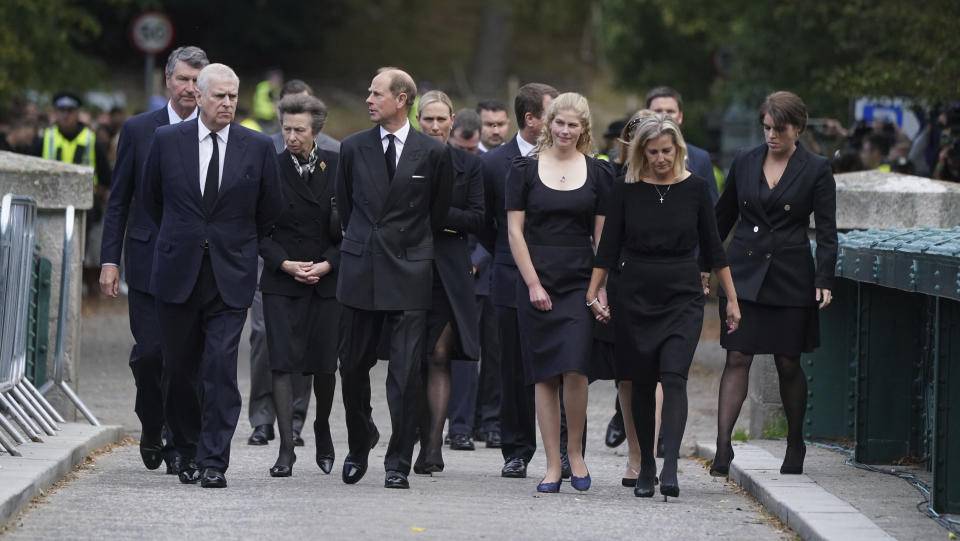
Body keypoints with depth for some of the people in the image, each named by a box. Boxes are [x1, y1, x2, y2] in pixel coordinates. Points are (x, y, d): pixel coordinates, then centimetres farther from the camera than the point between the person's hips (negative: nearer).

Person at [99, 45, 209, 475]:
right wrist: (109, 260, 0)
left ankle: (178, 443, 9)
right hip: (148, 259, 0)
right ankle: (151, 427, 20)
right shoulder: (138, 130, 5)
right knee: (149, 351, -5)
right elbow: (118, 201, 7)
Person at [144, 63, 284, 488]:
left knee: (221, 369, -10)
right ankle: (189, 452, 24)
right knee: (178, 370, 6)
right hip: (178, 273, 1)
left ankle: (214, 463, -9)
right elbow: (153, 198, 15)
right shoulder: (167, 141, 1)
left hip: (230, 277, -1)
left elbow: (270, 210, 12)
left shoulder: (258, 147, 1)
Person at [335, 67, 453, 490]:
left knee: (406, 372, -5)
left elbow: (438, 213, 11)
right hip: (360, 271, 3)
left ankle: (398, 463, 0)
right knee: (353, 366, 8)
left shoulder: (433, 153, 0)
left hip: (409, 274, -2)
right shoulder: (353, 147, 6)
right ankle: (357, 451, 25)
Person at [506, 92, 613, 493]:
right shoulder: (525, 170, 4)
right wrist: (533, 283, -6)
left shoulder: (597, 172, 7)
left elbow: (602, 235, 7)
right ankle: (553, 466, 4)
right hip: (536, 281, 0)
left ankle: (575, 451, 4)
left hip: (581, 281, 0)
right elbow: (515, 231, 2)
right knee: (545, 376, 0)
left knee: (574, 369, -15)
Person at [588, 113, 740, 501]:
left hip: (683, 298, -1)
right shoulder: (627, 190, 0)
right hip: (635, 297, 1)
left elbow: (712, 247, 5)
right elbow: (609, 246, 4)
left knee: (673, 377, -16)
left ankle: (669, 469, -24)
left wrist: (732, 299, 6)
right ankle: (646, 467, 17)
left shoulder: (695, 189, 0)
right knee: (642, 383, 6)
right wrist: (593, 294, -1)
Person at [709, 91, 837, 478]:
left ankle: (795, 445, 23)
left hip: (790, 278, -2)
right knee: (737, 358, -7)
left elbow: (826, 232, -3)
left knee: (788, 363, 6)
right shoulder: (745, 163, 6)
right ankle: (723, 446, -12)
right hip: (744, 272, 2)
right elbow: (722, 218, 15)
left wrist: (824, 281, -12)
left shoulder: (816, 170, -2)